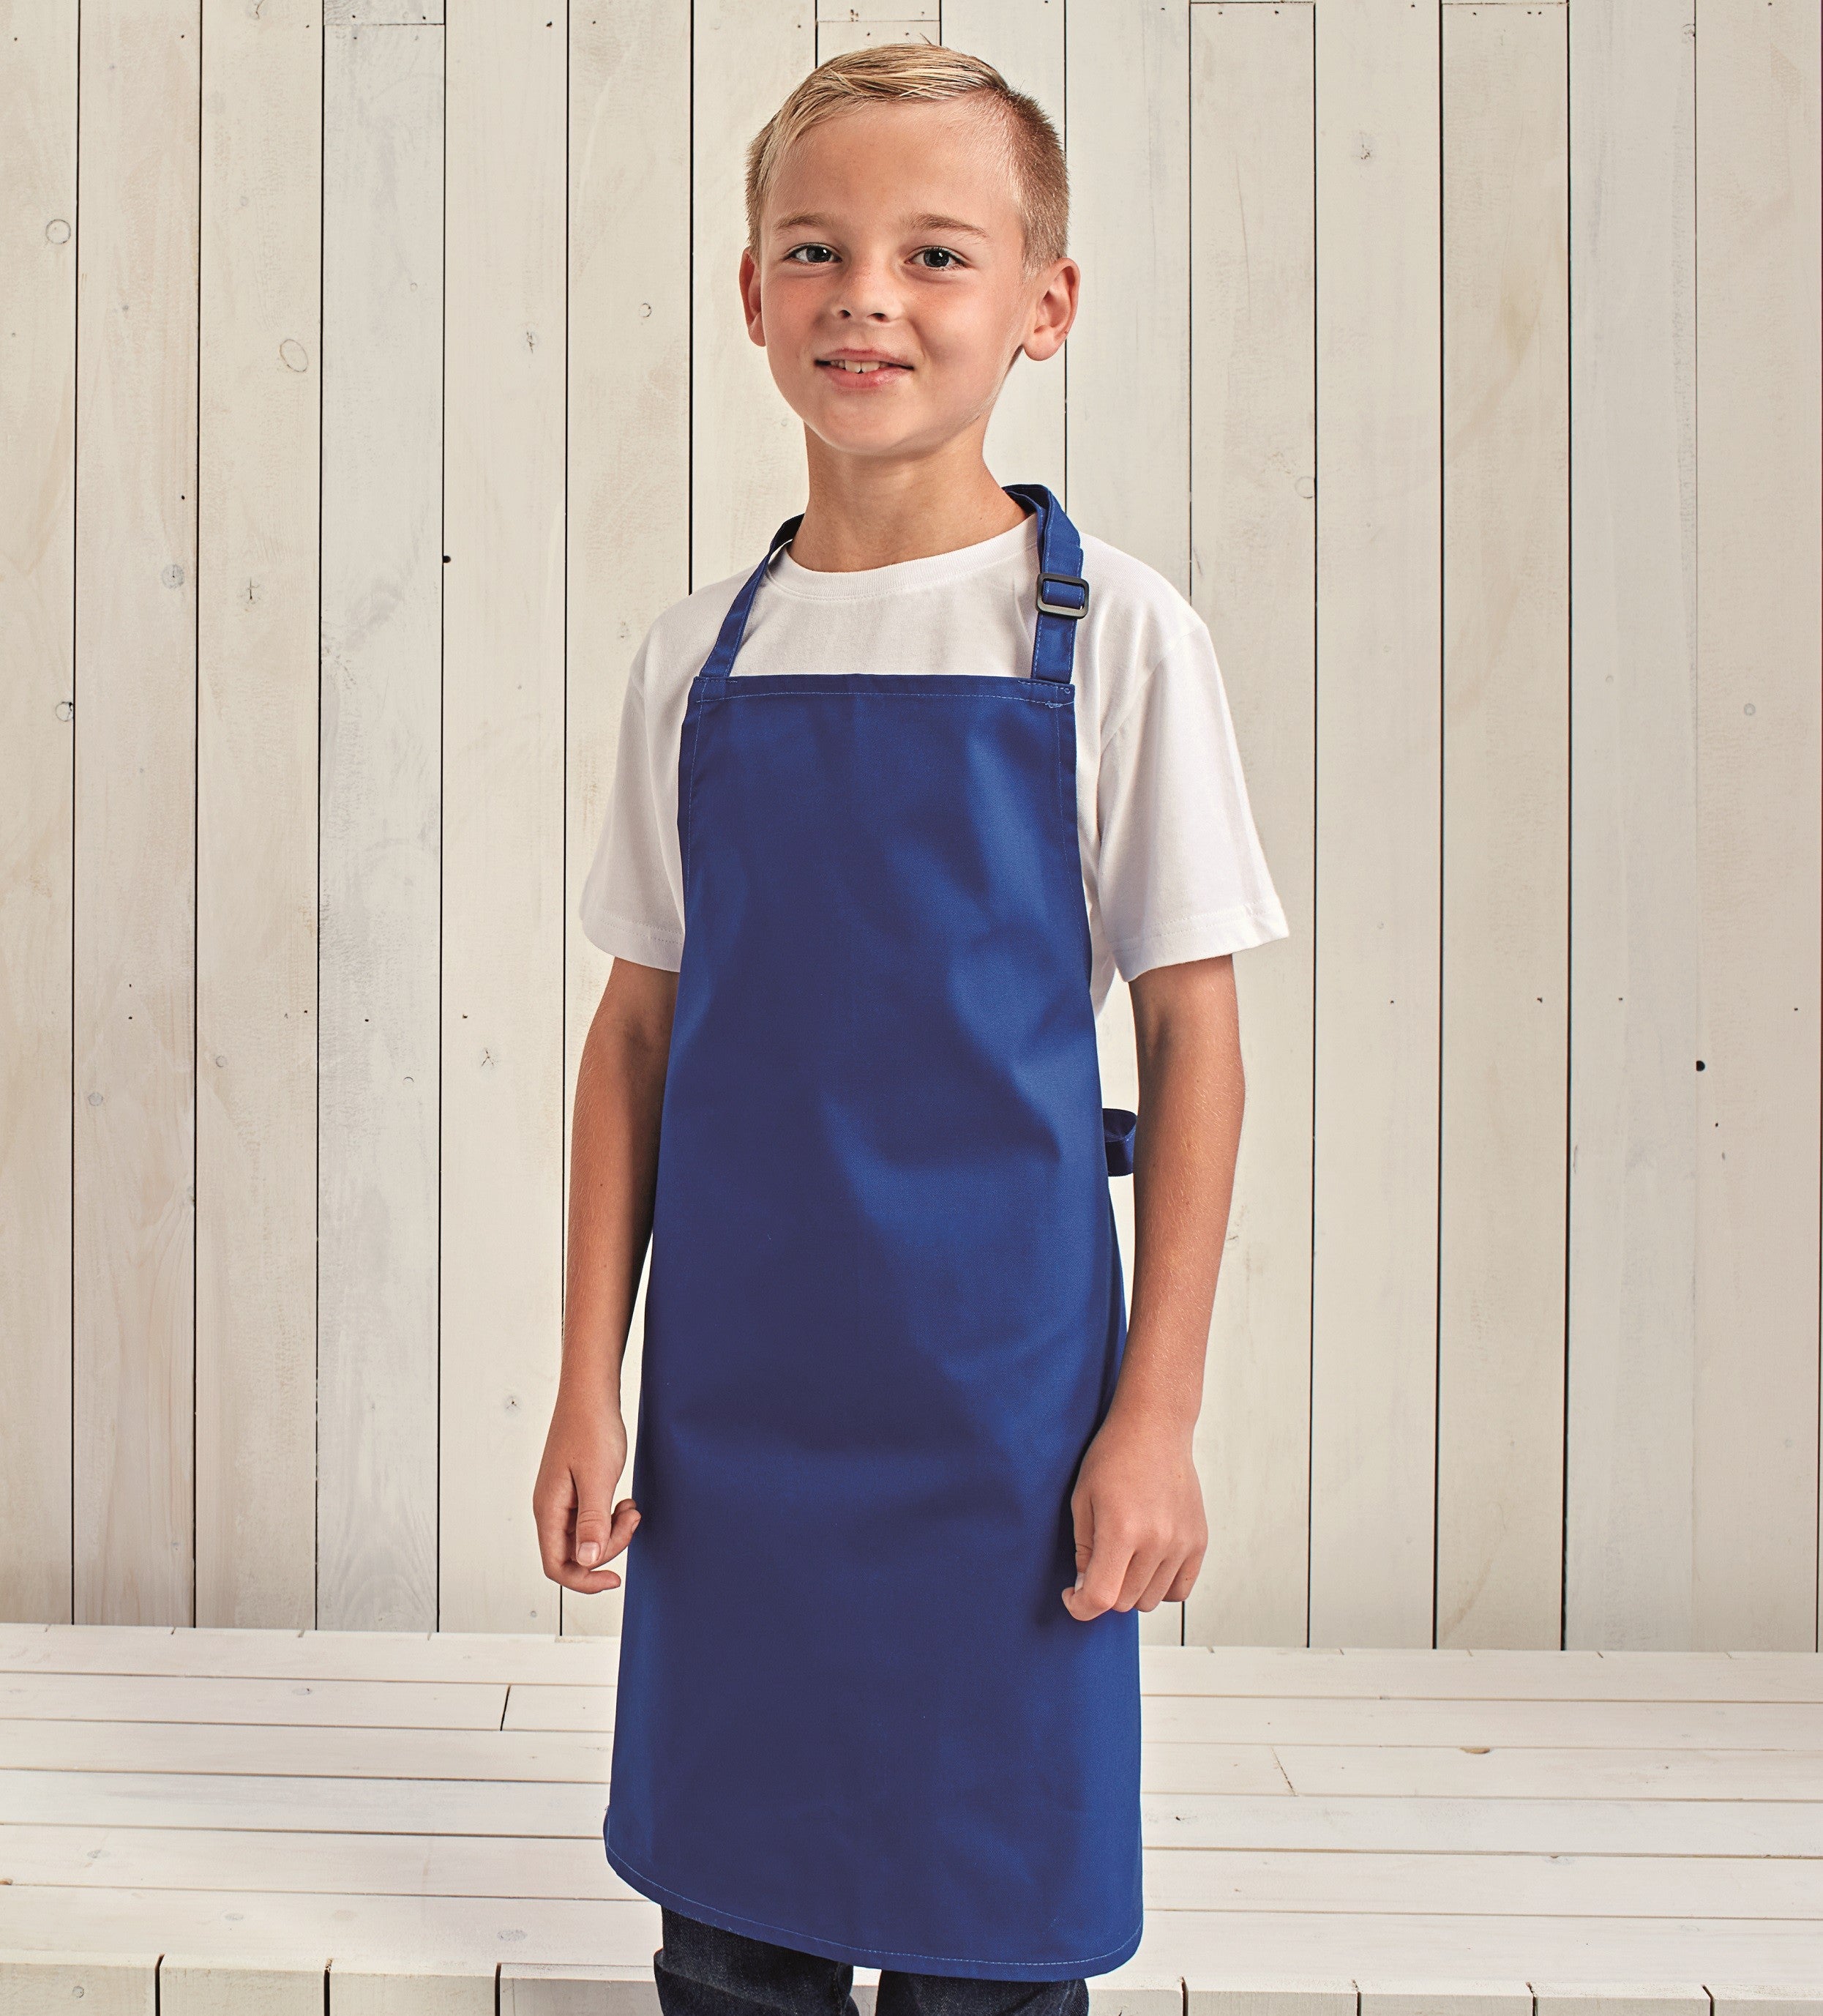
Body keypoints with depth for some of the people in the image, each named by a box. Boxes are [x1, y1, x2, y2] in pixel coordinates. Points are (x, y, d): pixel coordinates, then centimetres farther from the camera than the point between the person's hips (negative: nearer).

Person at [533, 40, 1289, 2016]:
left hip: (1001, 1394, -3)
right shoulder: (699, 653, 4)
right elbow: (637, 1034, 8)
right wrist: (588, 1387, 5)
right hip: (729, 1403, 3)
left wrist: (1156, 1419, -6)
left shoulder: (1110, 635, -6)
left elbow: (1192, 1044, -4)